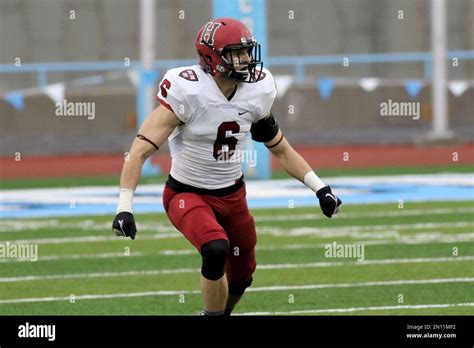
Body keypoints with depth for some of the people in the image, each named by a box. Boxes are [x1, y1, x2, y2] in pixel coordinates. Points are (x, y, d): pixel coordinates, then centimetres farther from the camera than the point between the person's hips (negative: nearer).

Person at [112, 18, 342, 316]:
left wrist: (320, 188, 1)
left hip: (233, 194, 6)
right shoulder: (188, 92, -24)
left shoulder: (256, 92, -7)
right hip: (188, 194, -6)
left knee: (241, 276, 12)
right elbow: (141, 149, -26)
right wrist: (125, 207, -34)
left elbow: (281, 149, 9)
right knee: (216, 249, -31)